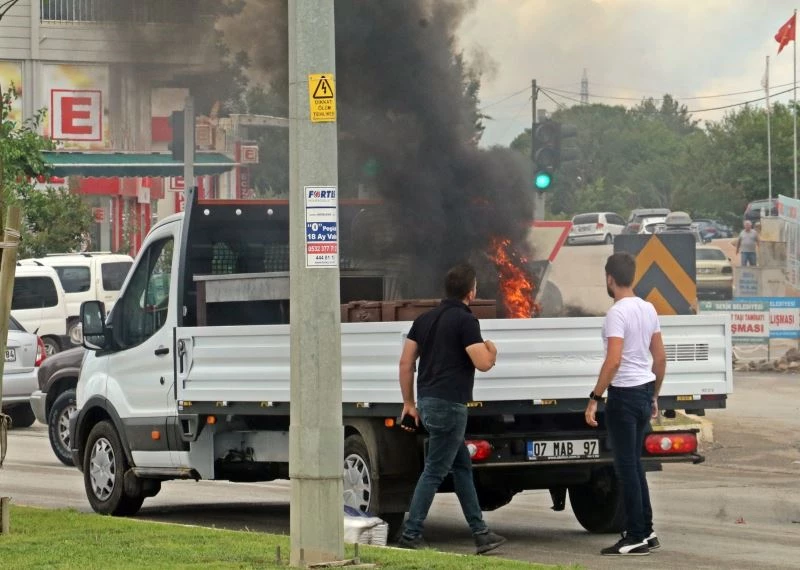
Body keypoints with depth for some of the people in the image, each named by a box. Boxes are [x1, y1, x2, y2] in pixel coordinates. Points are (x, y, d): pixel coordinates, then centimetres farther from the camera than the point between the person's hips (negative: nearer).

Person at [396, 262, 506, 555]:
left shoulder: (426, 319, 12)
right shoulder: (466, 321, -12)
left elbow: (406, 362, 11)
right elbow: (483, 363, -17)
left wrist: (409, 403, 16)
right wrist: (492, 350, 6)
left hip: (427, 400, 9)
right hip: (449, 404, -9)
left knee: (462, 466, 15)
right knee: (434, 471, -5)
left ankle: (480, 533, 17)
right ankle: (410, 535, -5)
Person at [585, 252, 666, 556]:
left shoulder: (617, 313, -17)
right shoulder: (648, 309, 9)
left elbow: (614, 360, -25)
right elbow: (660, 357, 14)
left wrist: (594, 398, -21)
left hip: (624, 394, -8)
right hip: (645, 391, 8)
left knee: (626, 466, -2)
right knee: (634, 464, 17)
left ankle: (636, 537, 0)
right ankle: (646, 531, 20)